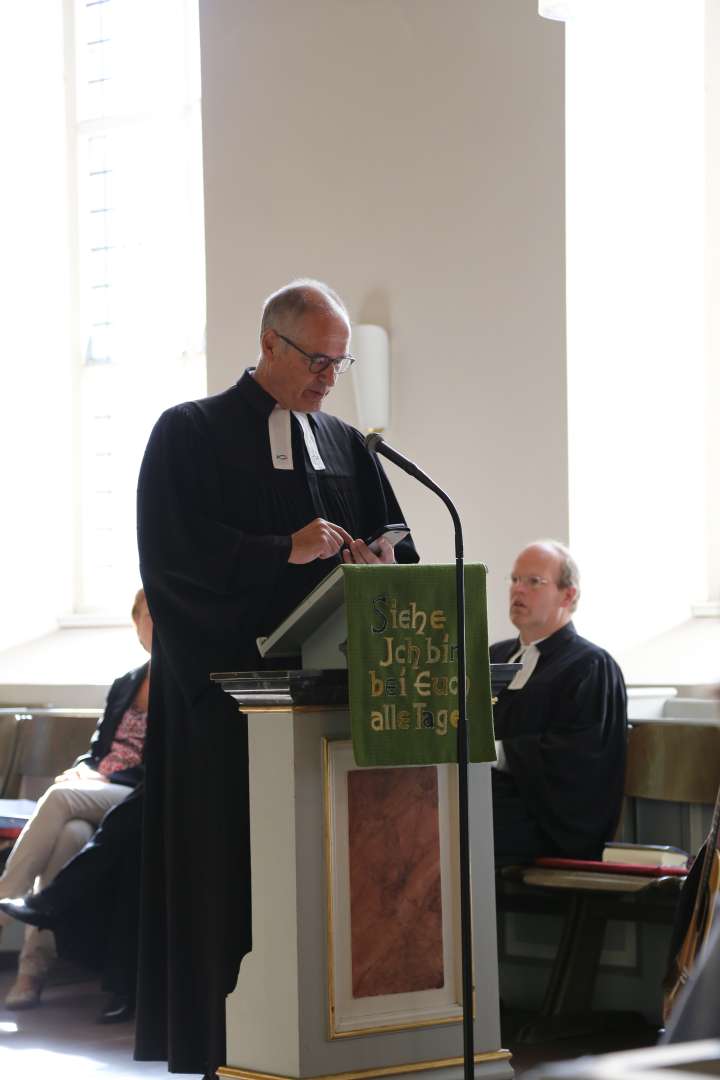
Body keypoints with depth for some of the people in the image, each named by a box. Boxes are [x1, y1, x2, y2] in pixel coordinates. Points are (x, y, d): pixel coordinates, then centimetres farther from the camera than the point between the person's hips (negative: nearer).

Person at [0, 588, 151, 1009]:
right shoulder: (125, 686, 24)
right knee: (72, 832, -32)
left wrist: (104, 779, -14)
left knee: (61, 797, -33)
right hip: (95, 792, 5)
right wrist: (85, 770, 1)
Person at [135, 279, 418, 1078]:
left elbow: (398, 551, 15)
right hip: (227, 686, -4)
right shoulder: (190, 434, 1)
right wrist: (286, 552, -20)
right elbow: (174, 549, -11)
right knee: (231, 873, -4)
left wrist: (379, 562, -9)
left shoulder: (348, 447, 17)